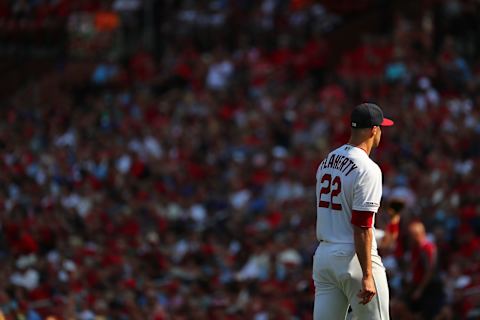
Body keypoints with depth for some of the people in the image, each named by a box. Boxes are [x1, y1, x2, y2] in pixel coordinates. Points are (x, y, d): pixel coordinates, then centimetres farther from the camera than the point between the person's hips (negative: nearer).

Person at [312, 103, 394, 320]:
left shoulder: (326, 162, 10)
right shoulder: (368, 169, -15)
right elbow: (362, 228, -19)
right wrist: (367, 276, -19)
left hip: (323, 255, 7)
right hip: (353, 258, -7)